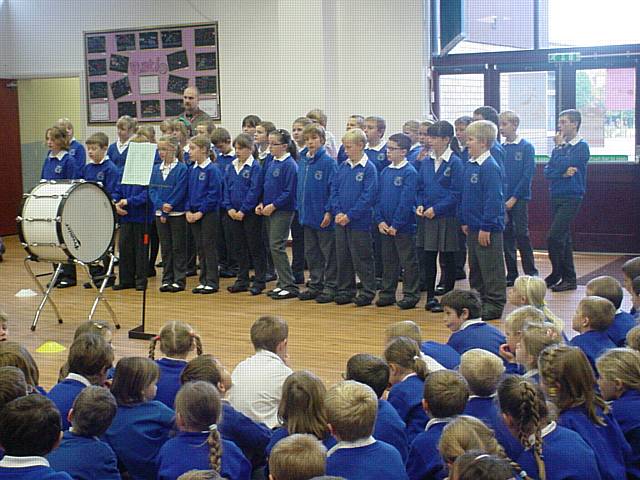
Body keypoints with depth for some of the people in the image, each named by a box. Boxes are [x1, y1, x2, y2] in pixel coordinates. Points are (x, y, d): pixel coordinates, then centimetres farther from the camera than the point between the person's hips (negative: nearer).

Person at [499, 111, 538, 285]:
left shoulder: (526, 147, -5)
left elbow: (528, 175, -9)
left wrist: (514, 198, -13)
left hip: (519, 198, -5)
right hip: (502, 199, 5)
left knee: (521, 234, -7)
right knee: (506, 235, 6)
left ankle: (531, 272, 3)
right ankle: (511, 274, 13)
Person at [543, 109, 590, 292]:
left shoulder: (581, 146, -7)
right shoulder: (560, 146, 13)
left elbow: (561, 165, -19)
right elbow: (547, 172, 5)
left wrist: (559, 146, -5)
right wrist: (563, 173, -13)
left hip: (571, 198, -7)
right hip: (556, 197, 7)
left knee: (554, 237, -14)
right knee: (563, 239, 10)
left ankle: (557, 274, 1)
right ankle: (568, 278, 16)